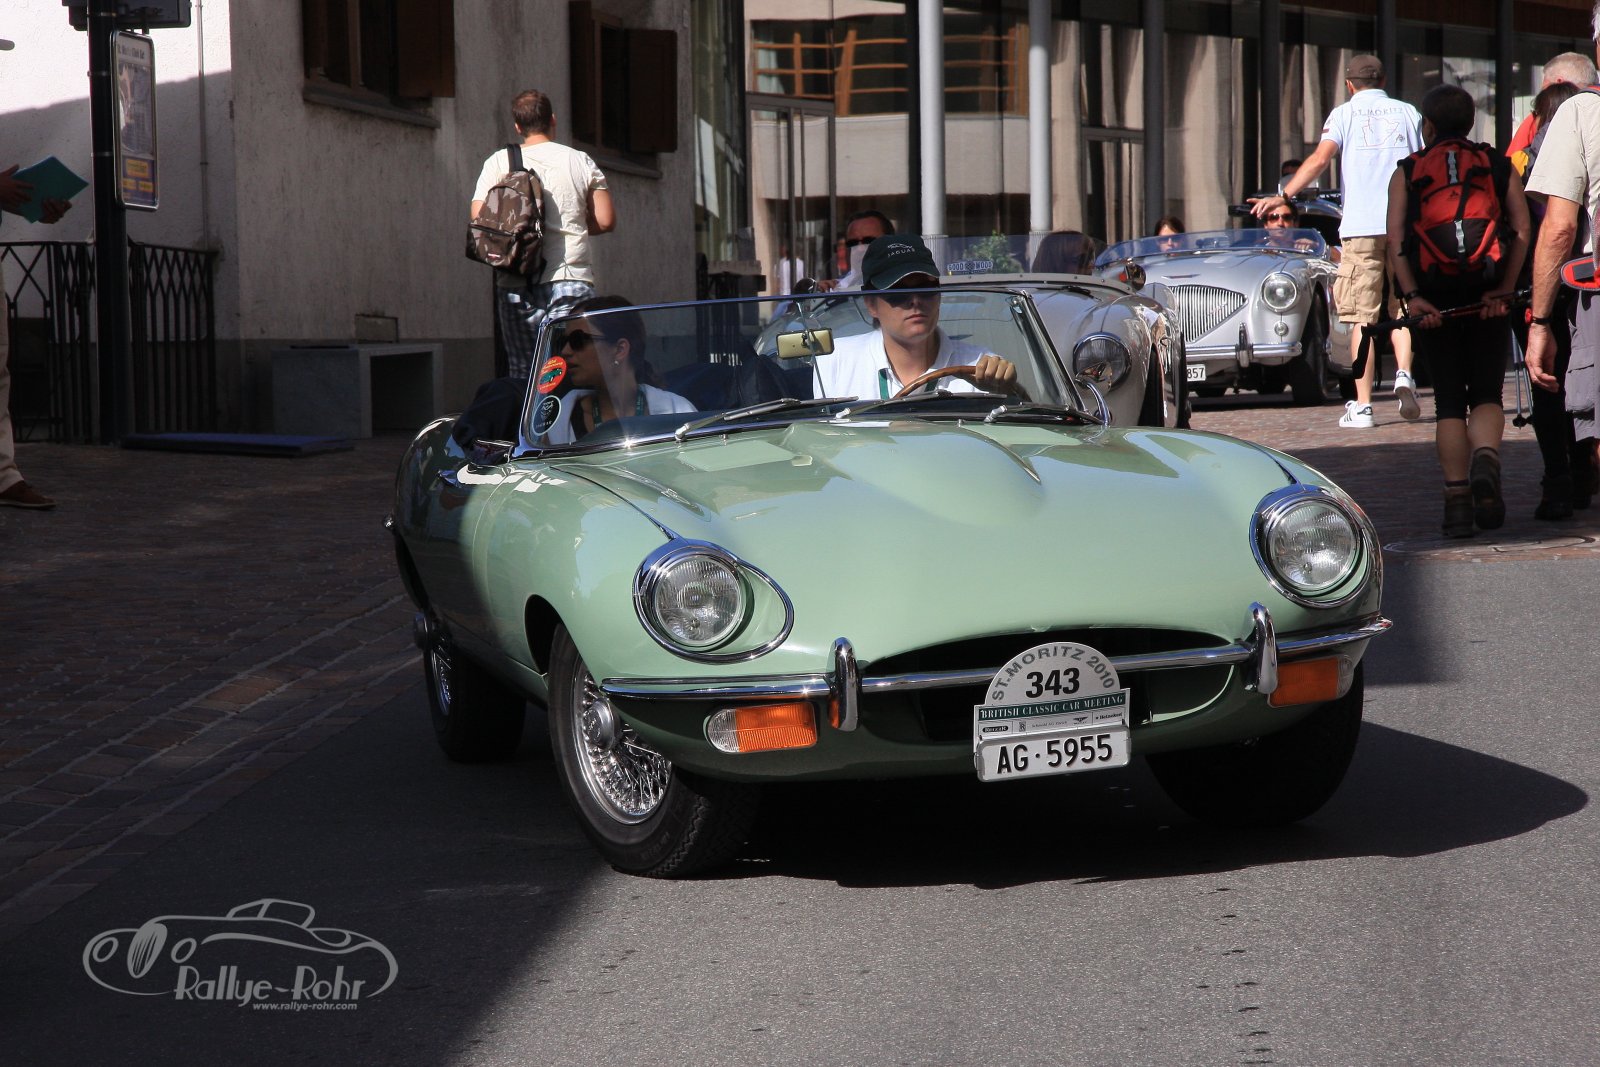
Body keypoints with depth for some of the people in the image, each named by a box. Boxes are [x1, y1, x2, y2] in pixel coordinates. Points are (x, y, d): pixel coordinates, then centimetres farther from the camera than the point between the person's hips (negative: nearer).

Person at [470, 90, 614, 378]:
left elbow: (479, 218, 1)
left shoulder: (498, 163, 5)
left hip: (516, 286, 1)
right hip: (570, 279, -1)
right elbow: (606, 220, 5)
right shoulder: (581, 162, 6)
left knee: (521, 374, 5)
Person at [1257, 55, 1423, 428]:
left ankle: (1362, 405, -4)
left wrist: (1283, 195, -12)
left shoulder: (1344, 113, 6)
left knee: (1364, 317, 0)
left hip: (1362, 225, -2)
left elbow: (1320, 159, -10)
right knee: (1403, 308, 14)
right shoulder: (1408, 113, 13)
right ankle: (1404, 374, -11)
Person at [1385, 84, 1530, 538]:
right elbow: (1522, 230, -5)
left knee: (1448, 400, 8)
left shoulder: (1406, 172, 6)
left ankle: (1457, 499, 0)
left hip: (1433, 303, 0)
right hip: (1488, 299, 0)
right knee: (1487, 394, 8)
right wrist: (1503, 290, -9)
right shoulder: (1500, 167, 8)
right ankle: (1485, 462, -22)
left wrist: (1412, 295, -10)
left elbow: (1394, 240, -6)